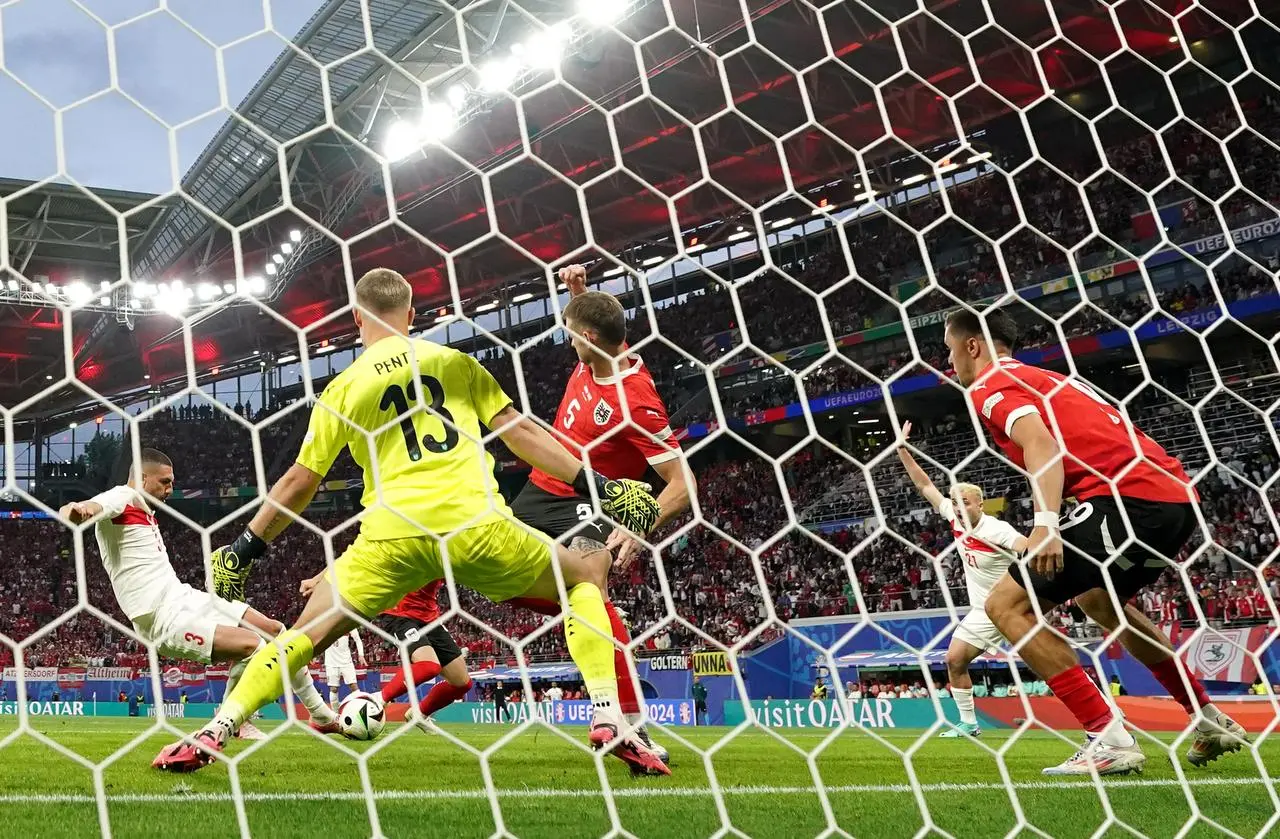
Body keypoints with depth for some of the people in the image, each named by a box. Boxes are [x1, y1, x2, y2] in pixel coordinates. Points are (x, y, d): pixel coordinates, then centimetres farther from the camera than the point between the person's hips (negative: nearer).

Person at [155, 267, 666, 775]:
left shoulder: (343, 388, 14)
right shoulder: (455, 362, 14)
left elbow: (300, 482, 15)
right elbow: (518, 432, 7)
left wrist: (244, 550, 27)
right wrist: (599, 486, 10)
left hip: (392, 534, 1)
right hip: (474, 522, 0)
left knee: (308, 632, 20)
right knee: (586, 574, 19)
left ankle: (215, 732, 10)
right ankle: (608, 718, 3)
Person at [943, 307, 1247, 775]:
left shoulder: (991, 386, 1)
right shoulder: (1042, 379, 28)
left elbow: (1041, 443, -17)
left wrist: (1045, 521, -29)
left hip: (1128, 498, -10)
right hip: (1176, 493, 10)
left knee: (1007, 606, -5)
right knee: (1098, 600, 34)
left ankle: (1109, 739, -8)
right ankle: (1211, 722, 37)